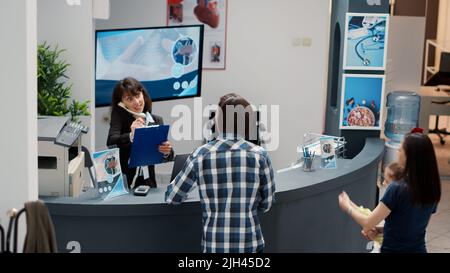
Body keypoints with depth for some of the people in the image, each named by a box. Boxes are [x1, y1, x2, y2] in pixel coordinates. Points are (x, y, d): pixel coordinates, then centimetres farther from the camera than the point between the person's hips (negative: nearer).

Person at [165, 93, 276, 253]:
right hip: (251, 244, 0)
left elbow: (172, 198, 4)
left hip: (214, 245, 0)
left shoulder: (201, 155, -6)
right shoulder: (259, 155, -6)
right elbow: (266, 204, 3)